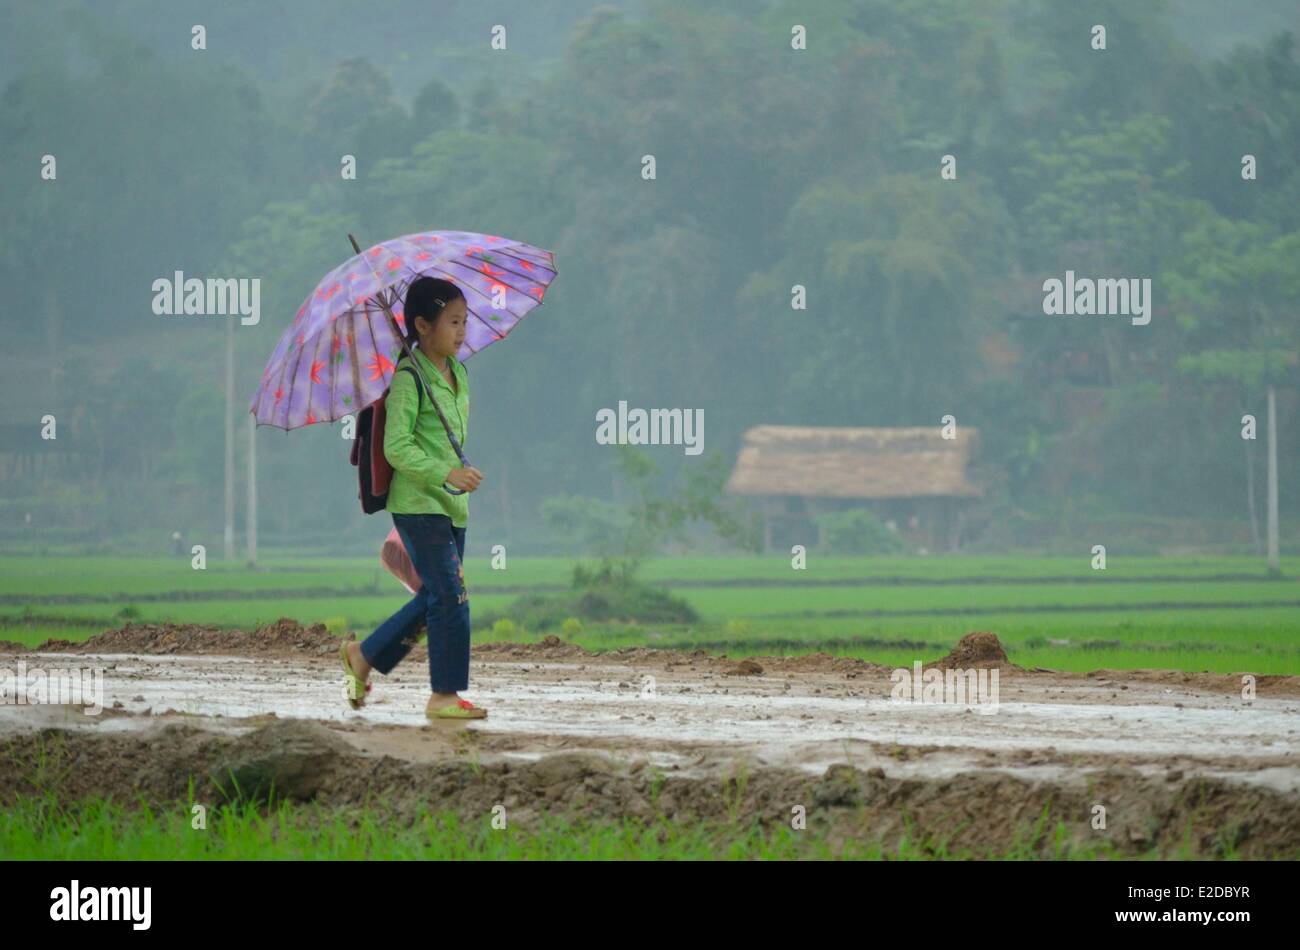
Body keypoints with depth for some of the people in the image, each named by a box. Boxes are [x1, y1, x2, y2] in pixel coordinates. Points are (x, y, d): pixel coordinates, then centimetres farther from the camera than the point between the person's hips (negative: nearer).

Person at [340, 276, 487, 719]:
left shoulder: (457, 373, 11)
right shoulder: (408, 379, -14)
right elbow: (396, 447, -19)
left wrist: (460, 475, 13)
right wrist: (447, 474, -25)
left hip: (451, 505, 9)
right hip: (418, 504, -9)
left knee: (435, 597, 12)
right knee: (450, 596, -9)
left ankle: (364, 654, 27)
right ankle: (444, 695, -1)